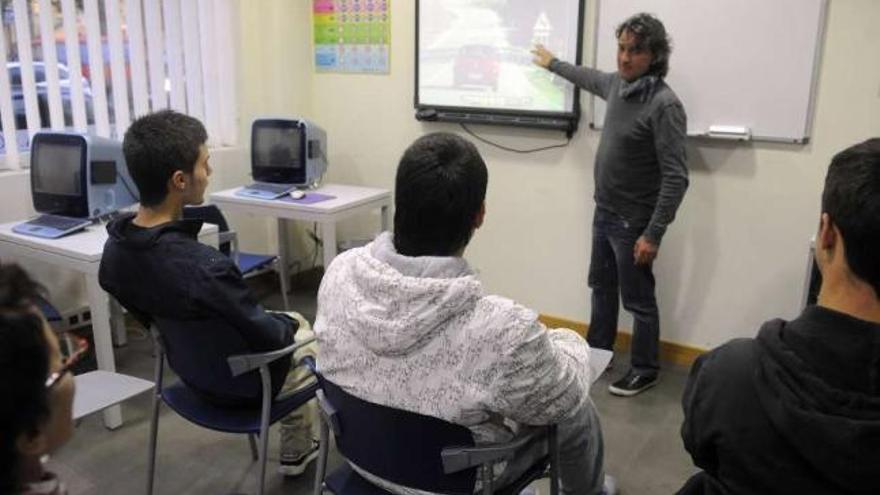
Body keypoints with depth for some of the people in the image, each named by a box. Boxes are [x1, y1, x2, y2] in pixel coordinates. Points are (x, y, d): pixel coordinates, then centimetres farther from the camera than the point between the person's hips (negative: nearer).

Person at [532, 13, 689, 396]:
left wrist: (653, 234, -24)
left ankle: (645, 370, 23)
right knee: (601, 287, 20)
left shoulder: (664, 105, -22)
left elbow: (675, 178, -23)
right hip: (604, 212, 8)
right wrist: (554, 64, 41)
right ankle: (596, 352, 37)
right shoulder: (618, 84, 2)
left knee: (638, 300, 6)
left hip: (633, 221, -8)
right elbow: (591, 78, 28)